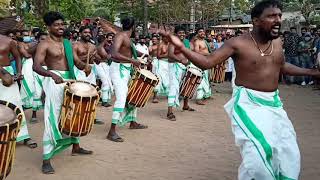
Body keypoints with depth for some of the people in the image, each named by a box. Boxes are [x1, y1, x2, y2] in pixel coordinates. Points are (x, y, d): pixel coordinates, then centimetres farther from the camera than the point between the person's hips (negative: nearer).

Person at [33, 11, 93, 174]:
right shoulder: (44, 44, -9)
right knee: (53, 119, -10)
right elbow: (36, 66, -22)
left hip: (69, 79, 8)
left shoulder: (67, 43, 13)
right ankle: (46, 160, -6)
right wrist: (52, 74, -40)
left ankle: (75, 147, 37)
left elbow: (75, 61, 13)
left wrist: (85, 66, -10)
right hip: (54, 81, -8)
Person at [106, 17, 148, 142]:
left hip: (127, 69, 10)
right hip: (118, 69, -10)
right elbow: (114, 54, -28)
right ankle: (112, 132, -19)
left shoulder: (127, 38, 14)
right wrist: (132, 60, -31)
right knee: (121, 98, -19)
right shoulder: (120, 36, -14)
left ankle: (133, 123, 36)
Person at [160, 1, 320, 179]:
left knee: (288, 153, 11)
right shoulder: (238, 43, -14)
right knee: (258, 152, -16)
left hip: (273, 103, 6)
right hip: (248, 104, -6)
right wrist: (182, 47, -30)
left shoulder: (277, 42, 3)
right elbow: (207, 62, -16)